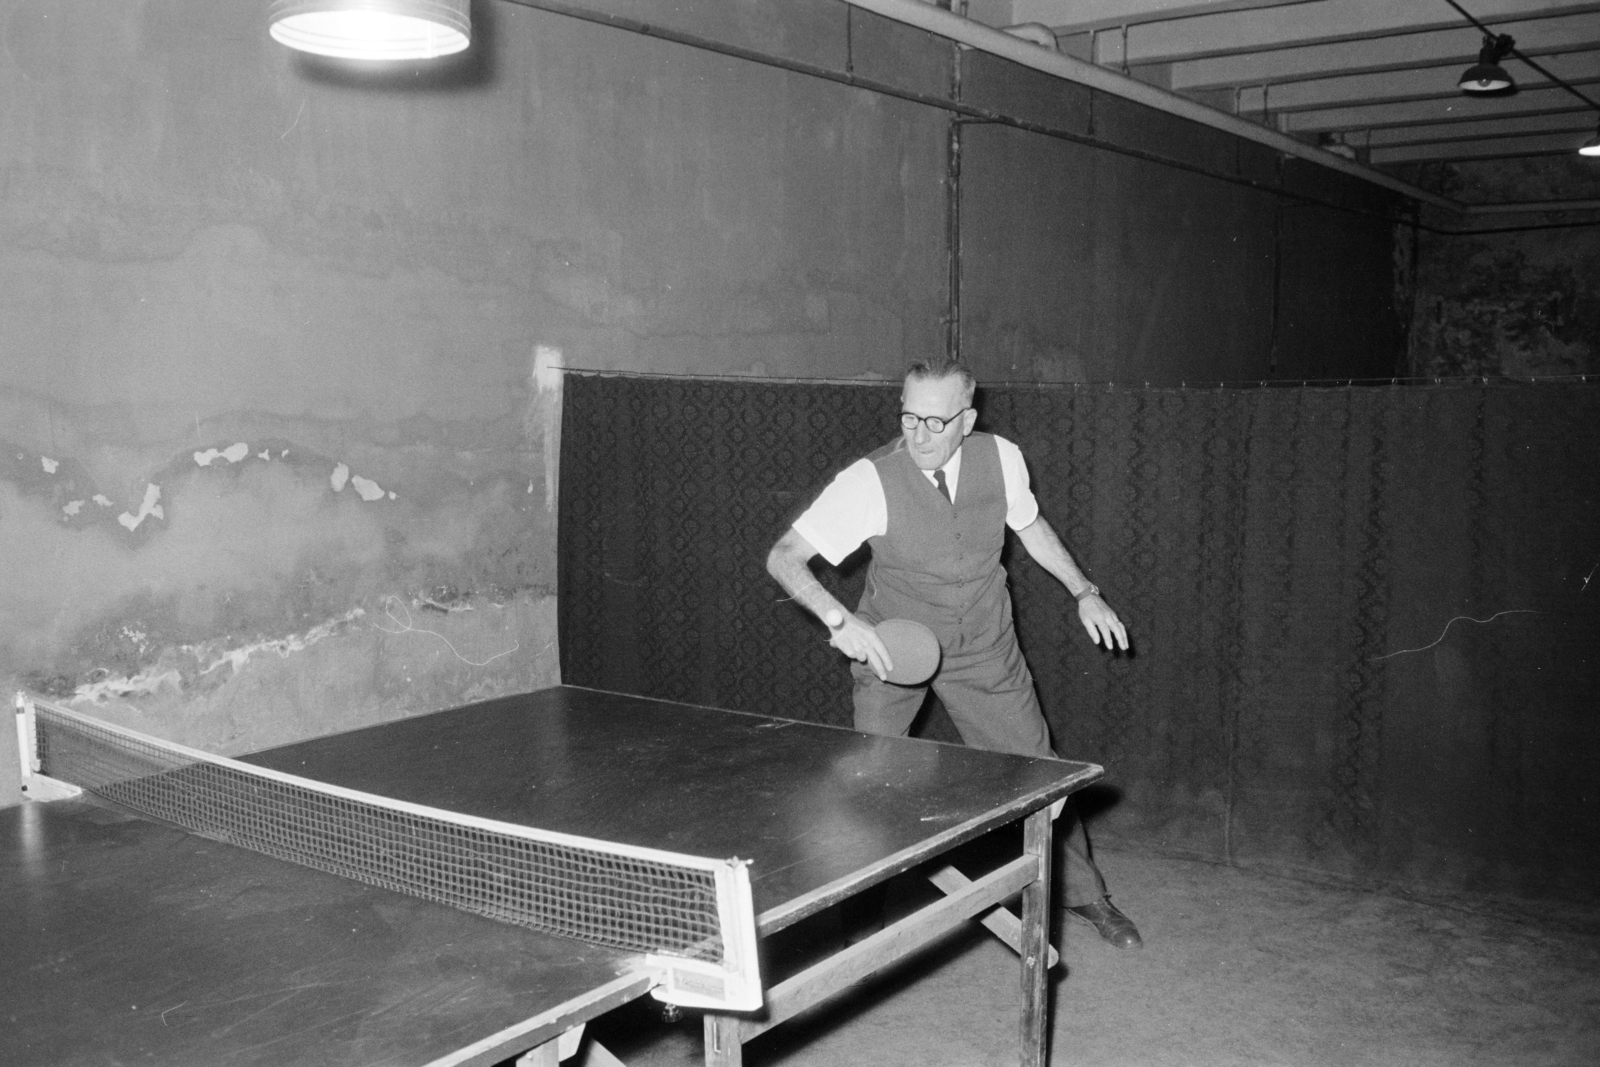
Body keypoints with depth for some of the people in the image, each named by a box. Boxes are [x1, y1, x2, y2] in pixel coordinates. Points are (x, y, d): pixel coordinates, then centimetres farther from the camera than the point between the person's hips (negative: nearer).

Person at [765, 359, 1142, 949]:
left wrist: (1083, 591, 3)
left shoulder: (1001, 458, -14)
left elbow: (1030, 526, 8)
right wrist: (839, 619, -38)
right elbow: (784, 557, -24)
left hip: (984, 650, 3)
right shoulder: (870, 480, -25)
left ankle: (1081, 891, 32)